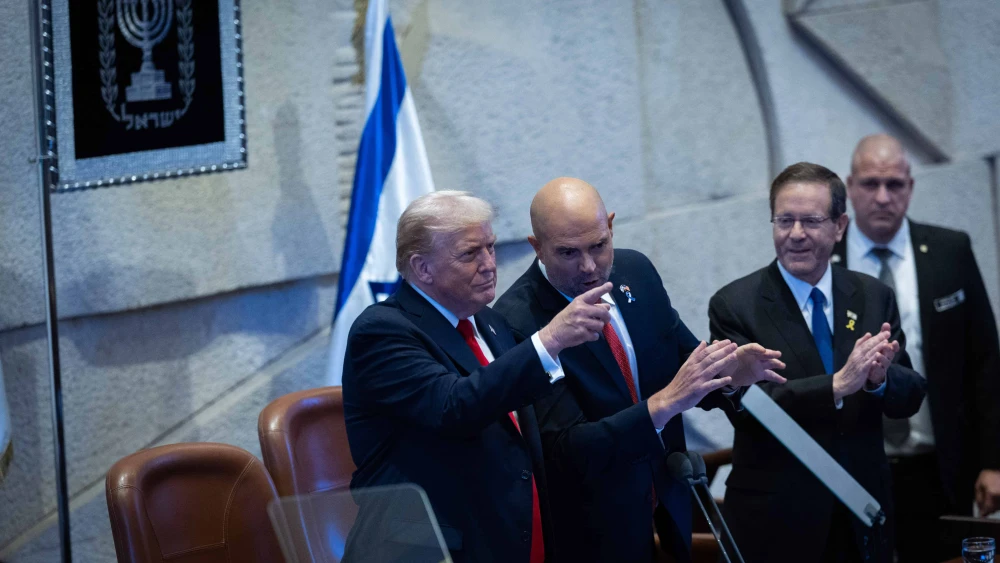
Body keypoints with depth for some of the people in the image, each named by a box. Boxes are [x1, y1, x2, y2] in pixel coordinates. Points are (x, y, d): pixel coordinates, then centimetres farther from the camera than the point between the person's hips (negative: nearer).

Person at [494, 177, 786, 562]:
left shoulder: (636, 271, -4)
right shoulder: (514, 322, -23)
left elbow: (685, 361, 6)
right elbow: (571, 451, -27)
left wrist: (727, 374, -16)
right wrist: (664, 403, -36)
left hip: (668, 510, 6)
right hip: (592, 532, -6)